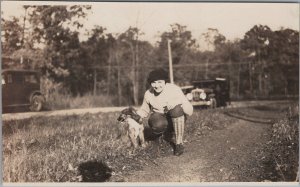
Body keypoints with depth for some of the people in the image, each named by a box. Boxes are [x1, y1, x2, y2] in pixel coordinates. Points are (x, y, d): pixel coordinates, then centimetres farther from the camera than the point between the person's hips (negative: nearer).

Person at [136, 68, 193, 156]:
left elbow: (189, 110, -16)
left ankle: (179, 143, -22)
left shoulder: (174, 90, -15)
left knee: (177, 109, -36)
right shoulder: (148, 94, -4)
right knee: (154, 121, -35)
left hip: (177, 118, -1)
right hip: (160, 117, 1)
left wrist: (175, 102, -32)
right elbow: (144, 110, 13)